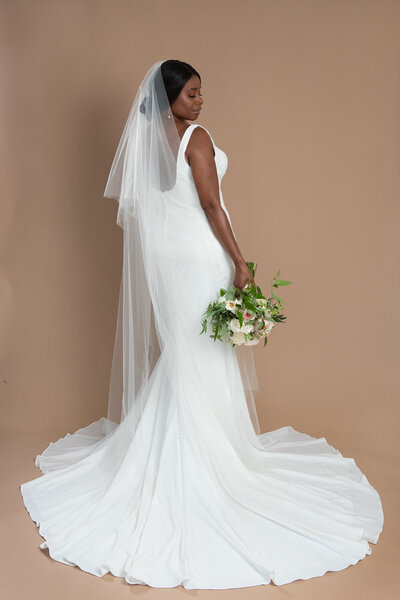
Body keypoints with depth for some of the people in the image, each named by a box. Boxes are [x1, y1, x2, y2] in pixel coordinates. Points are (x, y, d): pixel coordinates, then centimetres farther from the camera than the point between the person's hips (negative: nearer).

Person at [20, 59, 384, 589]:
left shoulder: (146, 140, 9)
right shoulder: (196, 137, -13)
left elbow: (139, 206, 13)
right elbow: (211, 205, -17)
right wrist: (240, 262, -13)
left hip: (159, 254, 8)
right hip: (198, 255, -7)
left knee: (168, 350, 16)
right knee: (203, 353, 2)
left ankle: (164, 443, 27)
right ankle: (208, 446, 14)